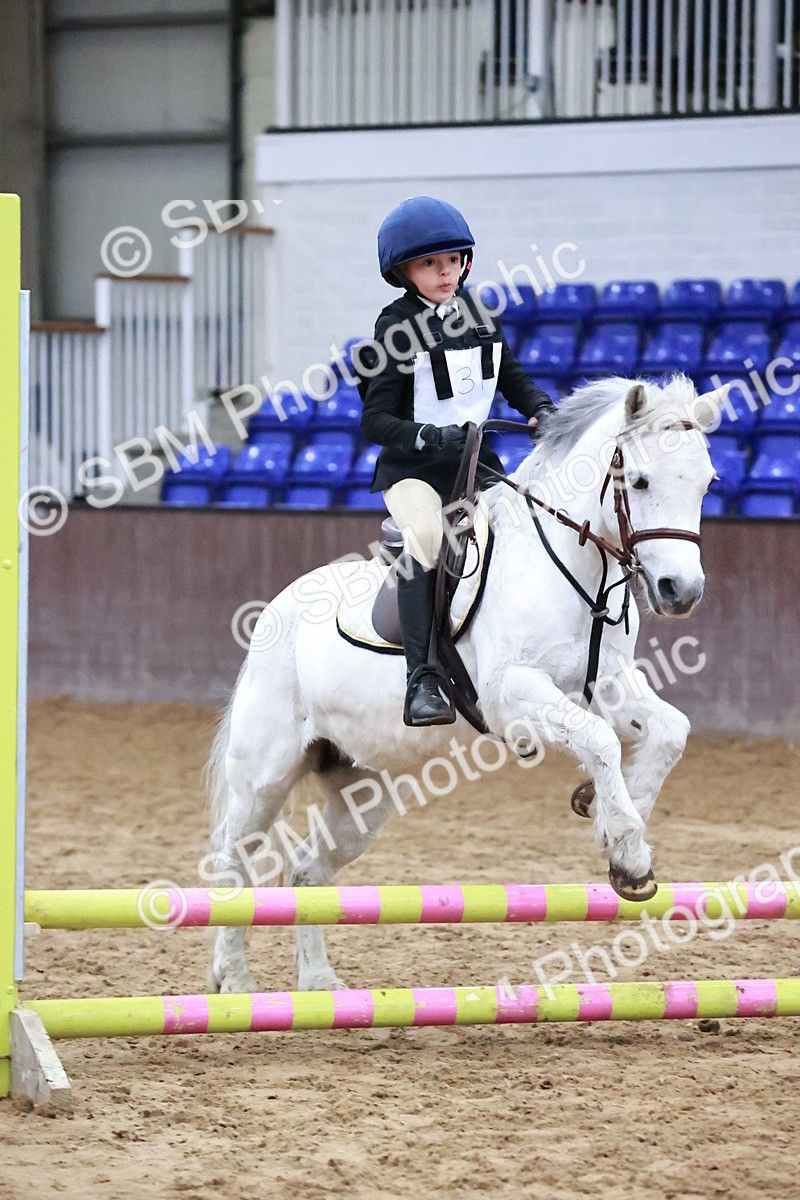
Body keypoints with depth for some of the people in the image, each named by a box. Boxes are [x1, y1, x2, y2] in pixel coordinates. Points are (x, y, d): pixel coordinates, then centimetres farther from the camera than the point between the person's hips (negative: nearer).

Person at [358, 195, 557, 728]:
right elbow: (376, 420, -10)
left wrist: (542, 410, -2)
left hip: (476, 463, 6)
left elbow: (514, 379, 20)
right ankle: (422, 680, -36)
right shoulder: (396, 331, -7)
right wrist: (430, 438, -27)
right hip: (412, 468, -6)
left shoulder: (480, 319, 9)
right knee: (425, 539, -32)